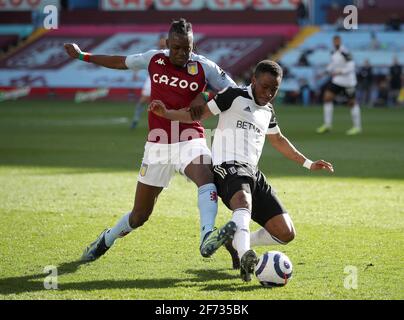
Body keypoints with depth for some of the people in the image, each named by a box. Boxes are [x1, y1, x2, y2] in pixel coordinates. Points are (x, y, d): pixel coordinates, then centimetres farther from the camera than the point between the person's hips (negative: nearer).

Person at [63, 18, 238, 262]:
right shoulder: (154, 59, 2)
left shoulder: (204, 67, -5)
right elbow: (122, 62, 20)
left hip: (190, 141, -2)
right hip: (158, 145, 2)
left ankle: (207, 238, -53)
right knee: (140, 215, 10)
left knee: (206, 177, -37)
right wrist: (83, 56, 28)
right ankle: (107, 240, 39)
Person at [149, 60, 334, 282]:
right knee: (244, 203, -42)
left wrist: (308, 164, 41)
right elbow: (199, 114, 3)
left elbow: (278, 141, 39)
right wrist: (166, 113, -12)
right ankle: (245, 256, -66)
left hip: (252, 173, 8)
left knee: (285, 233, -1)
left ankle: (236, 243, 22)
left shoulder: (268, 112, 24)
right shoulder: (235, 97, 4)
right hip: (229, 167, -8)